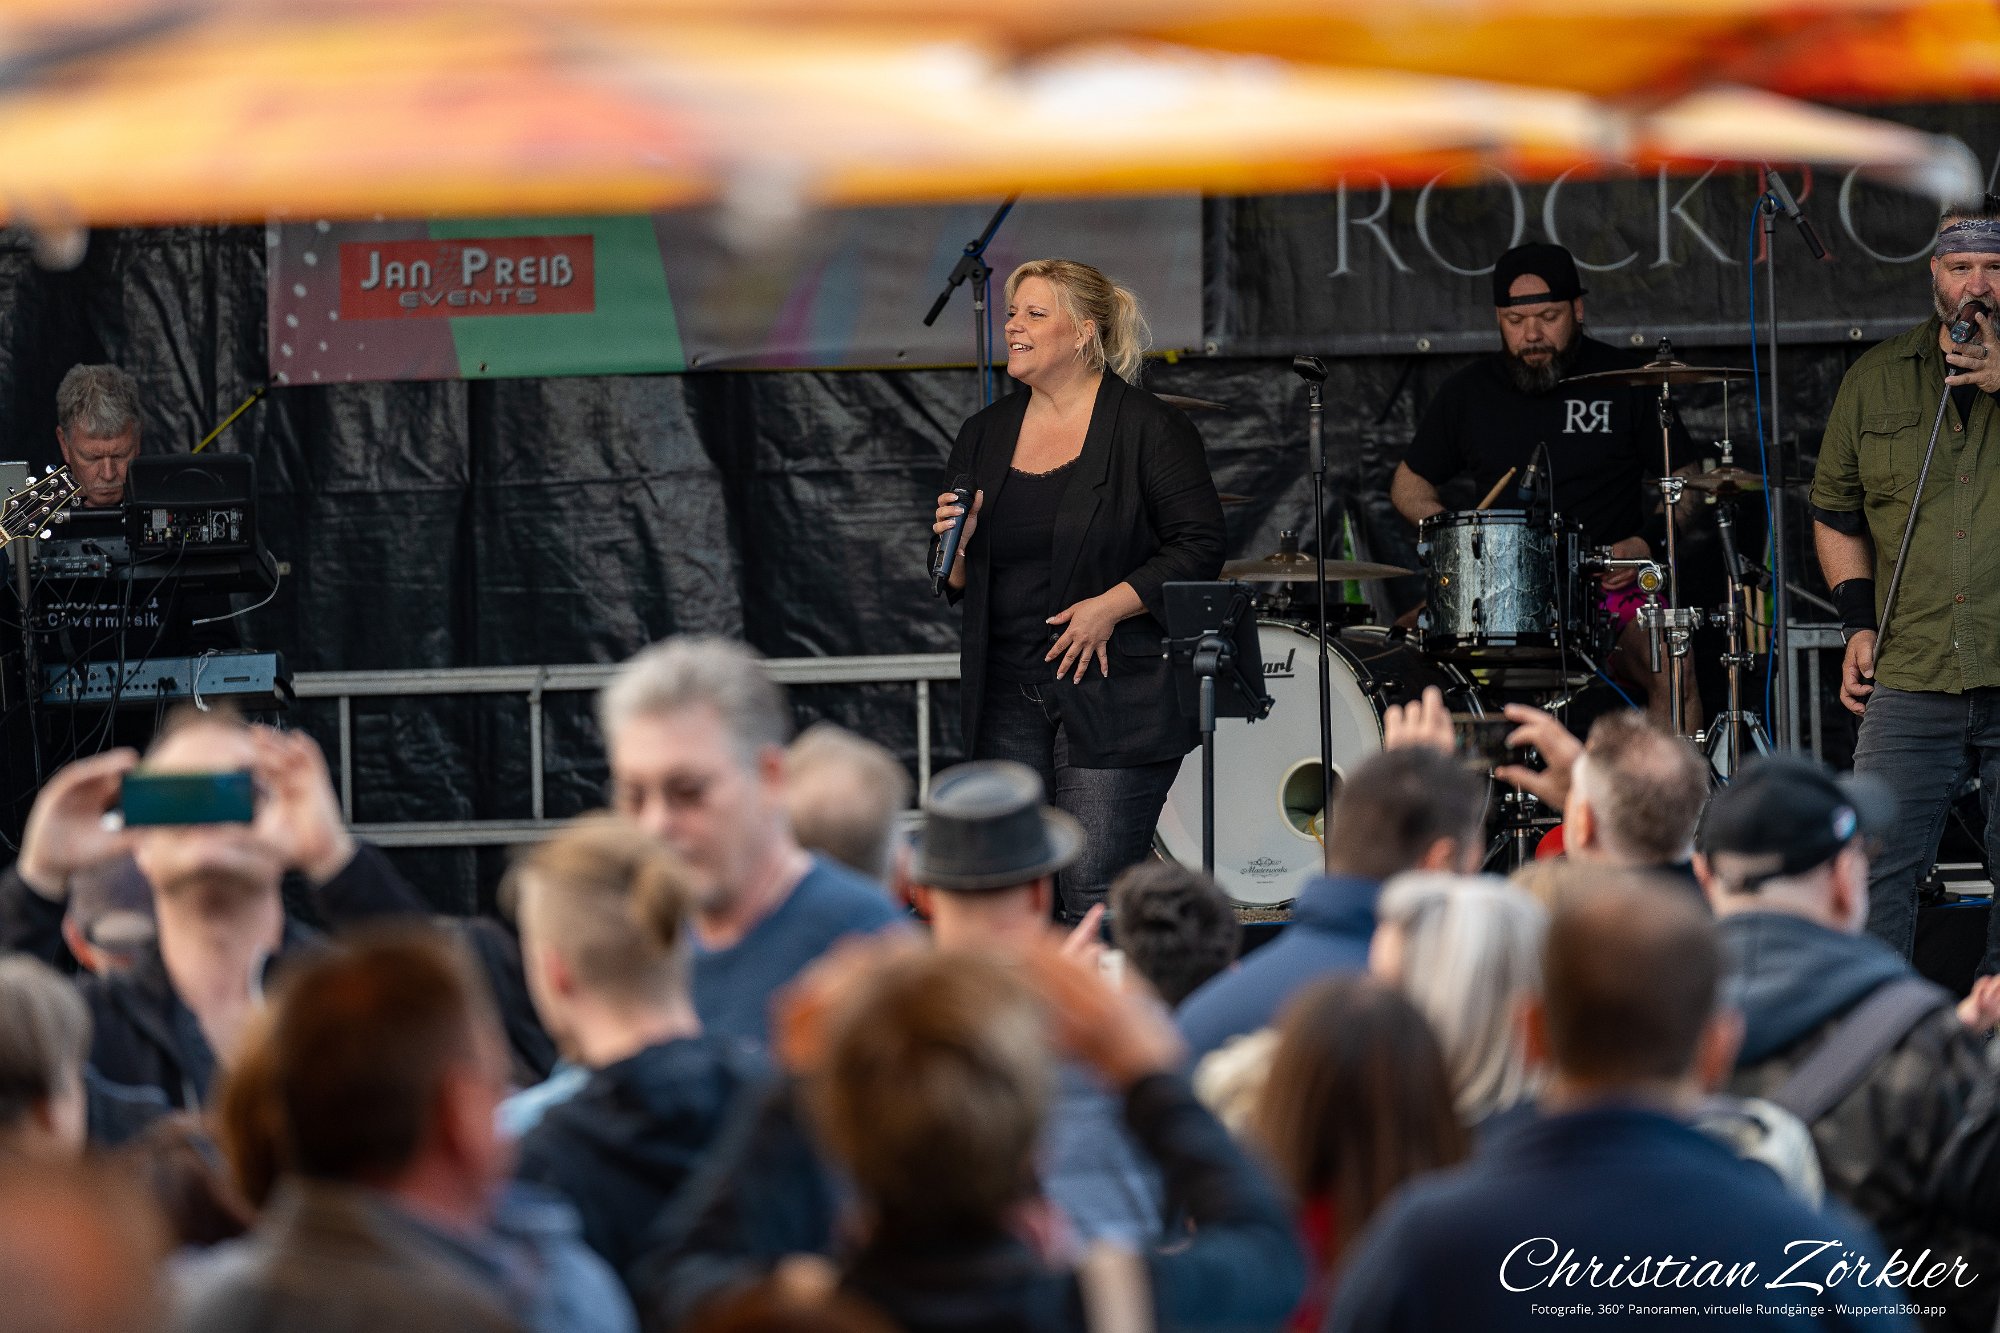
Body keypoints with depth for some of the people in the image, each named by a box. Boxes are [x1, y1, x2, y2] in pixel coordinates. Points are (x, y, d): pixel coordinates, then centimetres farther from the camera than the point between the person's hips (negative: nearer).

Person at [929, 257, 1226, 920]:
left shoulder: (1148, 428, -4)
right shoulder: (985, 436, 13)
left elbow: (1199, 545, -8)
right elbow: (958, 582, 18)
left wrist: (1111, 605, -17)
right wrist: (957, 545, -4)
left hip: (1116, 692, -6)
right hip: (1008, 697, 6)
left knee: (1094, 890, -10)